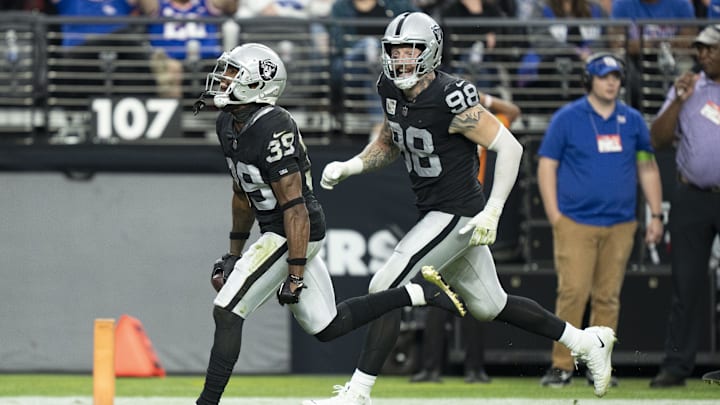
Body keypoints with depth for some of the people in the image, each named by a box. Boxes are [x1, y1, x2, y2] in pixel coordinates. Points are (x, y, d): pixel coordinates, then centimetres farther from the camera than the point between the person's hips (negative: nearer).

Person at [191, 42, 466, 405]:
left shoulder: (272, 130, -24)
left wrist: (295, 274, -25)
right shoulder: (228, 125, 6)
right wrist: (234, 254, 23)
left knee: (227, 312, -13)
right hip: (274, 232, 10)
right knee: (327, 326, 16)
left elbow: (294, 207, -24)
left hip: (295, 235, -10)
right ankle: (417, 294, 22)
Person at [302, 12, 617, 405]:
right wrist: (349, 167, 1)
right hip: (432, 212, 9)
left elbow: (509, 148, -19)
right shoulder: (391, 89, 1)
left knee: (386, 289, -14)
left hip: (458, 214, -9)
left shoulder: (450, 99, -23)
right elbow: (390, 143, 19)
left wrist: (492, 213, -24)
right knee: (488, 305, 19)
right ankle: (587, 342, 33)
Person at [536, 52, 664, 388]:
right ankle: (561, 366, -8)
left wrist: (656, 214, 11)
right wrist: (554, 217, -6)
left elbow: (647, 168, 17)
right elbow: (547, 166, 1)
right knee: (573, 293, -12)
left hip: (620, 226, 4)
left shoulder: (632, 121, 11)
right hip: (576, 224, -4)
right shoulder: (567, 118, 1)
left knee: (608, 297, 4)